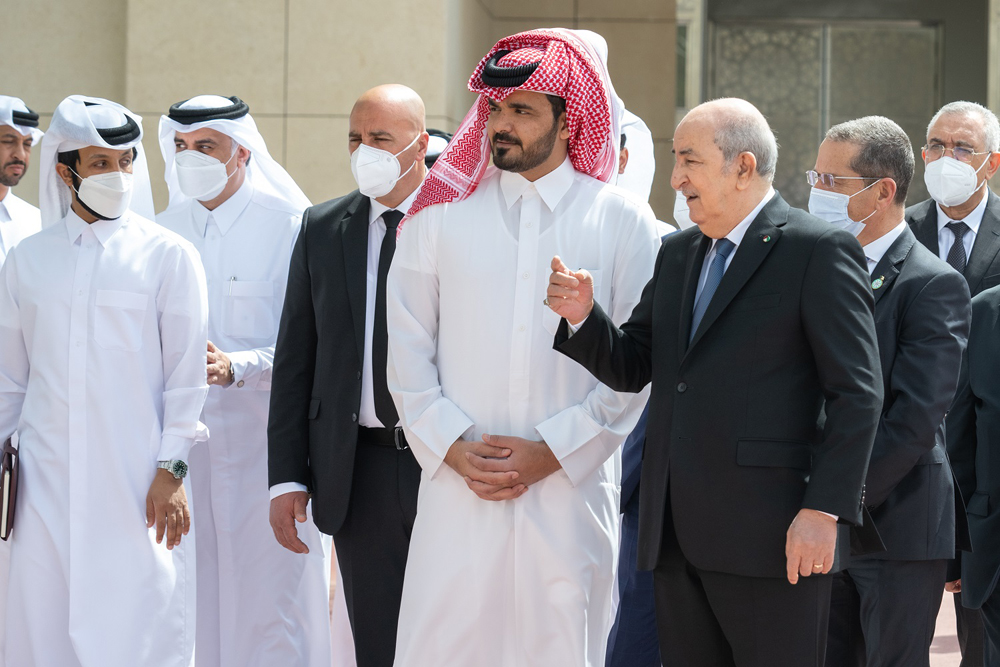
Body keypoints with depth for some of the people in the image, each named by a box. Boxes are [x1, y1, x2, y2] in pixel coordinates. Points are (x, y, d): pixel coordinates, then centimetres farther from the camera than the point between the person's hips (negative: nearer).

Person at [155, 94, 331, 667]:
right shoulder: (164, 232, 11)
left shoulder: (289, 227, -4)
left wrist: (236, 367, -23)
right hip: (186, 444, 4)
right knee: (194, 598, 4)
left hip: (267, 444, -4)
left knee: (272, 601, -4)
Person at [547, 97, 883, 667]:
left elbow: (857, 394, -9)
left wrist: (824, 510, -16)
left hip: (770, 535, -7)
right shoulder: (677, 254, 18)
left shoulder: (819, 251, -5)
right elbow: (632, 369, 16)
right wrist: (584, 318, -4)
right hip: (677, 537, 7)